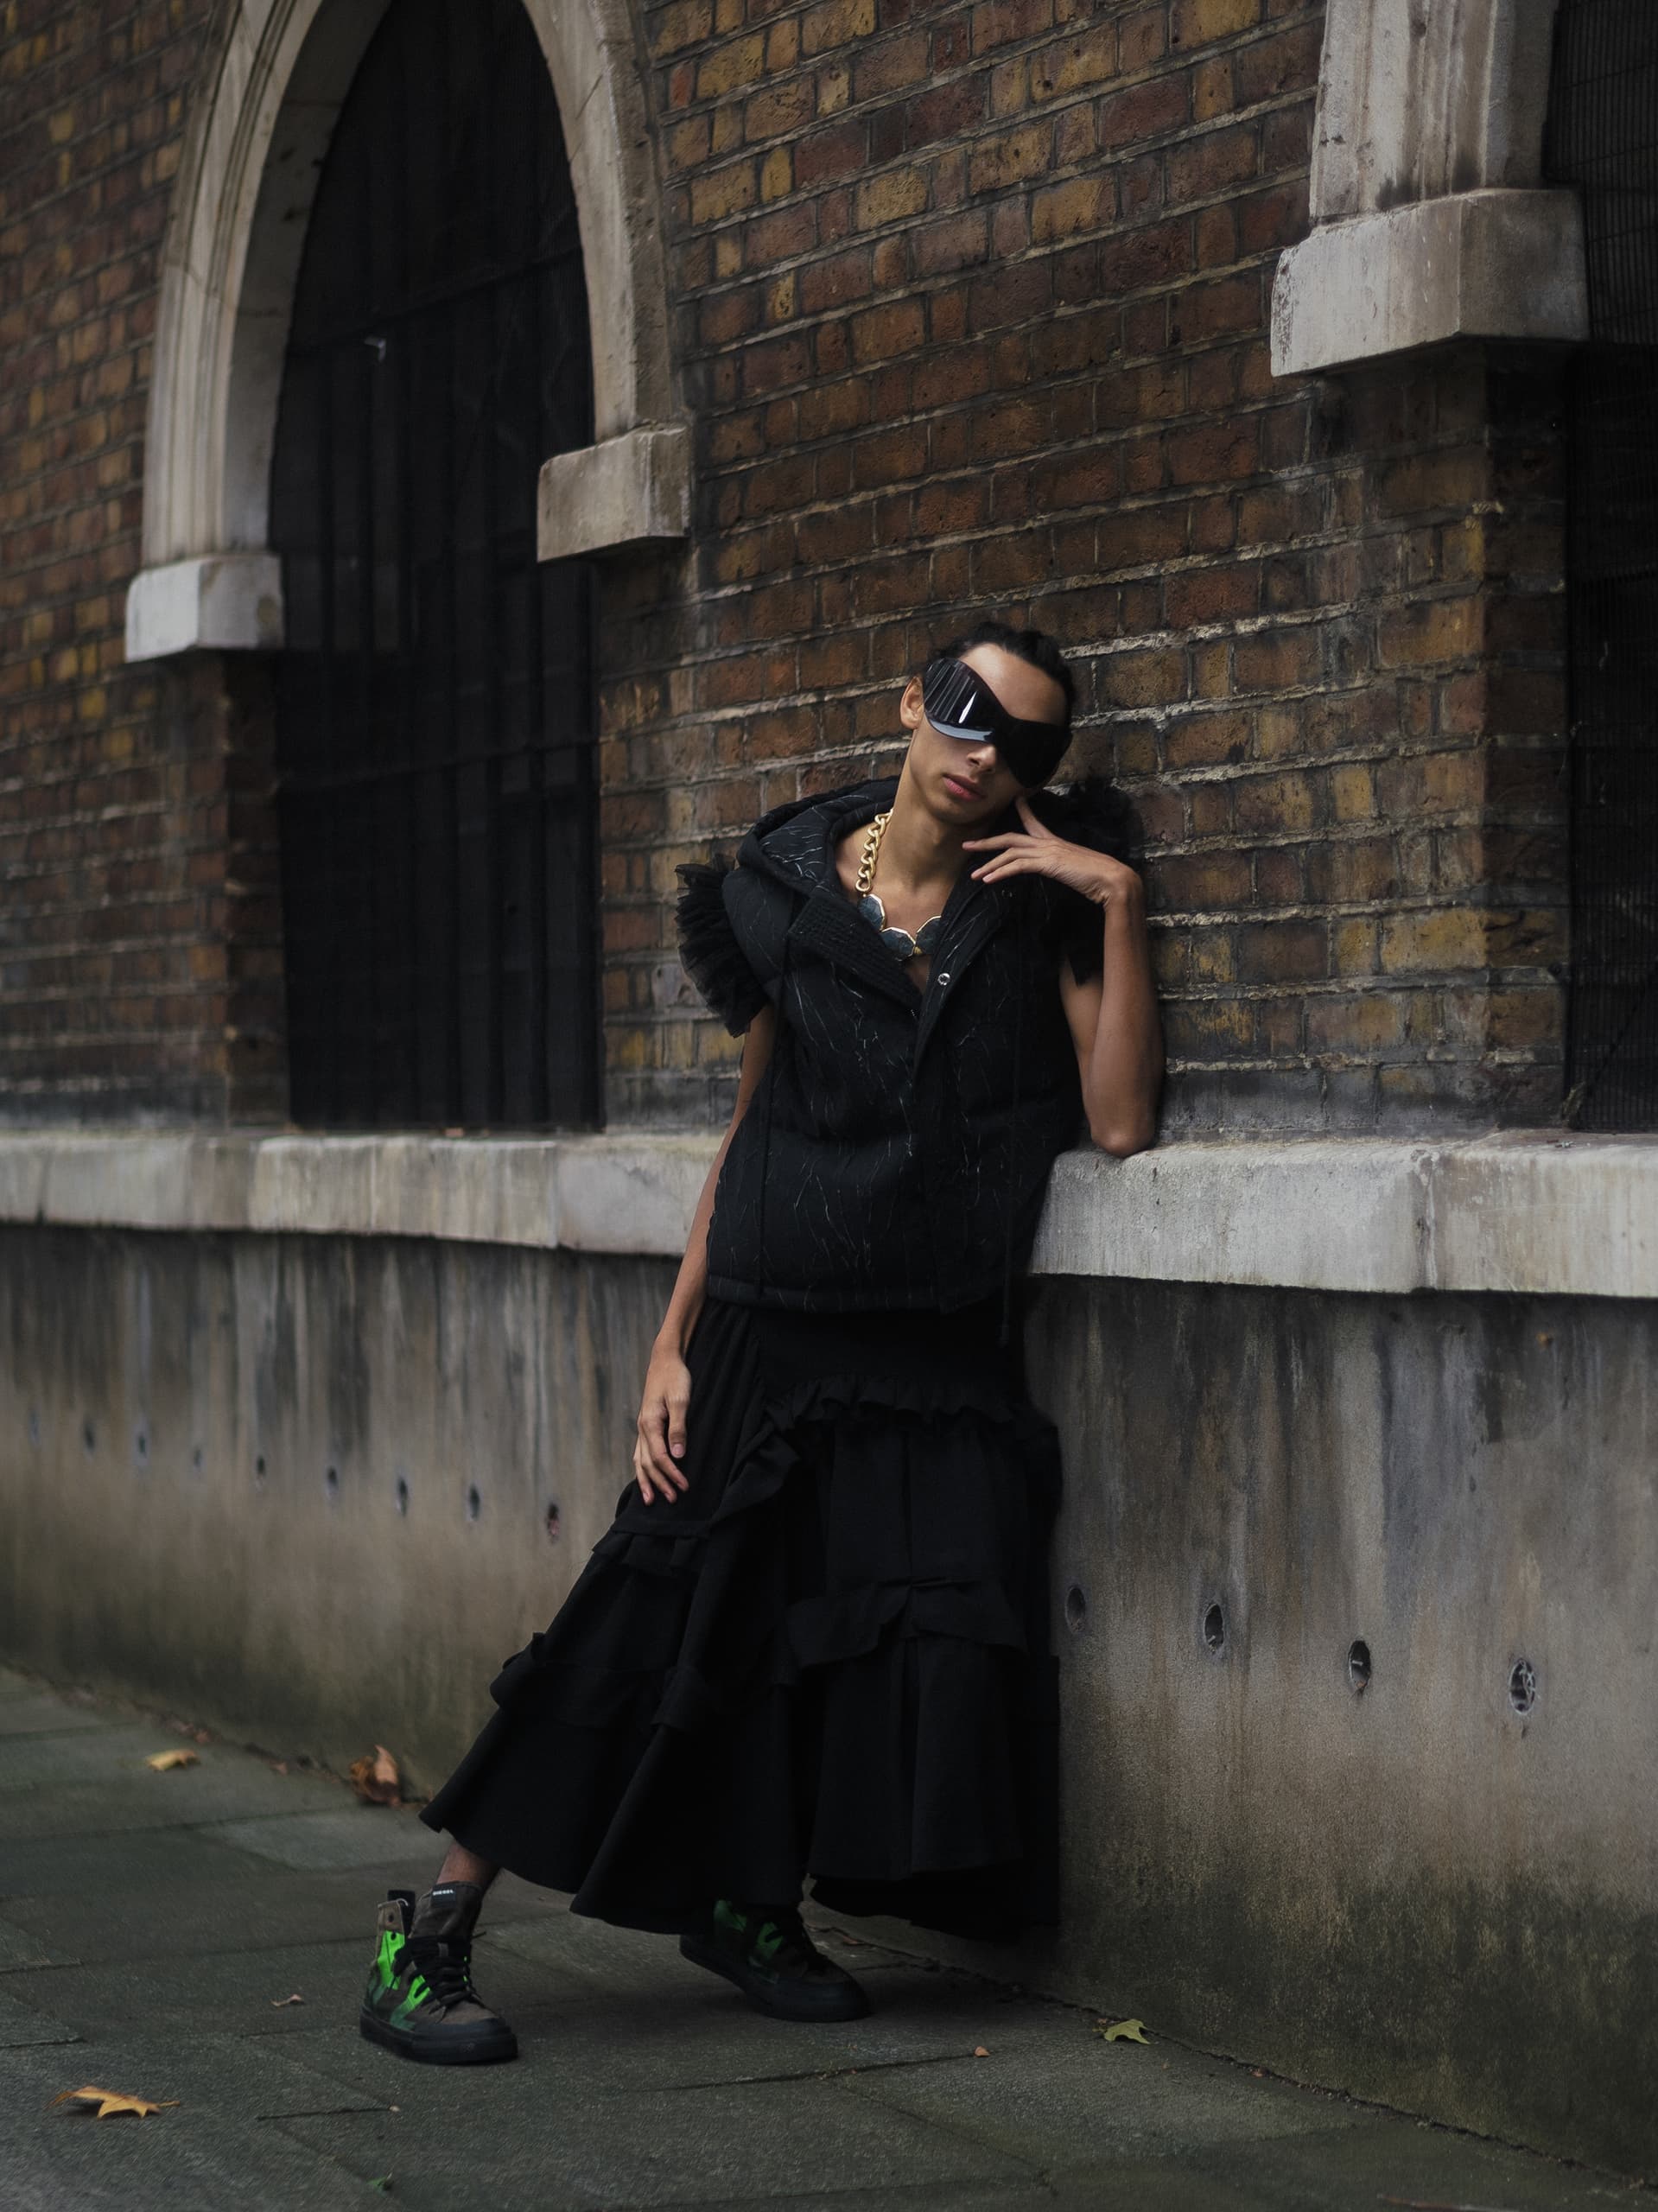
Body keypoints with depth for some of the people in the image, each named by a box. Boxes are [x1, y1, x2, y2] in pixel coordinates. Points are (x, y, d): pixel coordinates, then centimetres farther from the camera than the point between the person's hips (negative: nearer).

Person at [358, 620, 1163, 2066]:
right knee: (656, 1641, -4)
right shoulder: (788, 897, 2)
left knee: (915, 1659, -3)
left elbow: (1120, 1122, -9)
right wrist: (672, 1342, 4)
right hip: (769, 1334, -2)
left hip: (942, 1361, 2)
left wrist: (1119, 906, -14)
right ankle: (428, 1936, 5)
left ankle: (748, 1907, 23)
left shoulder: (1042, 907, 3)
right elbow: (754, 1128, 9)